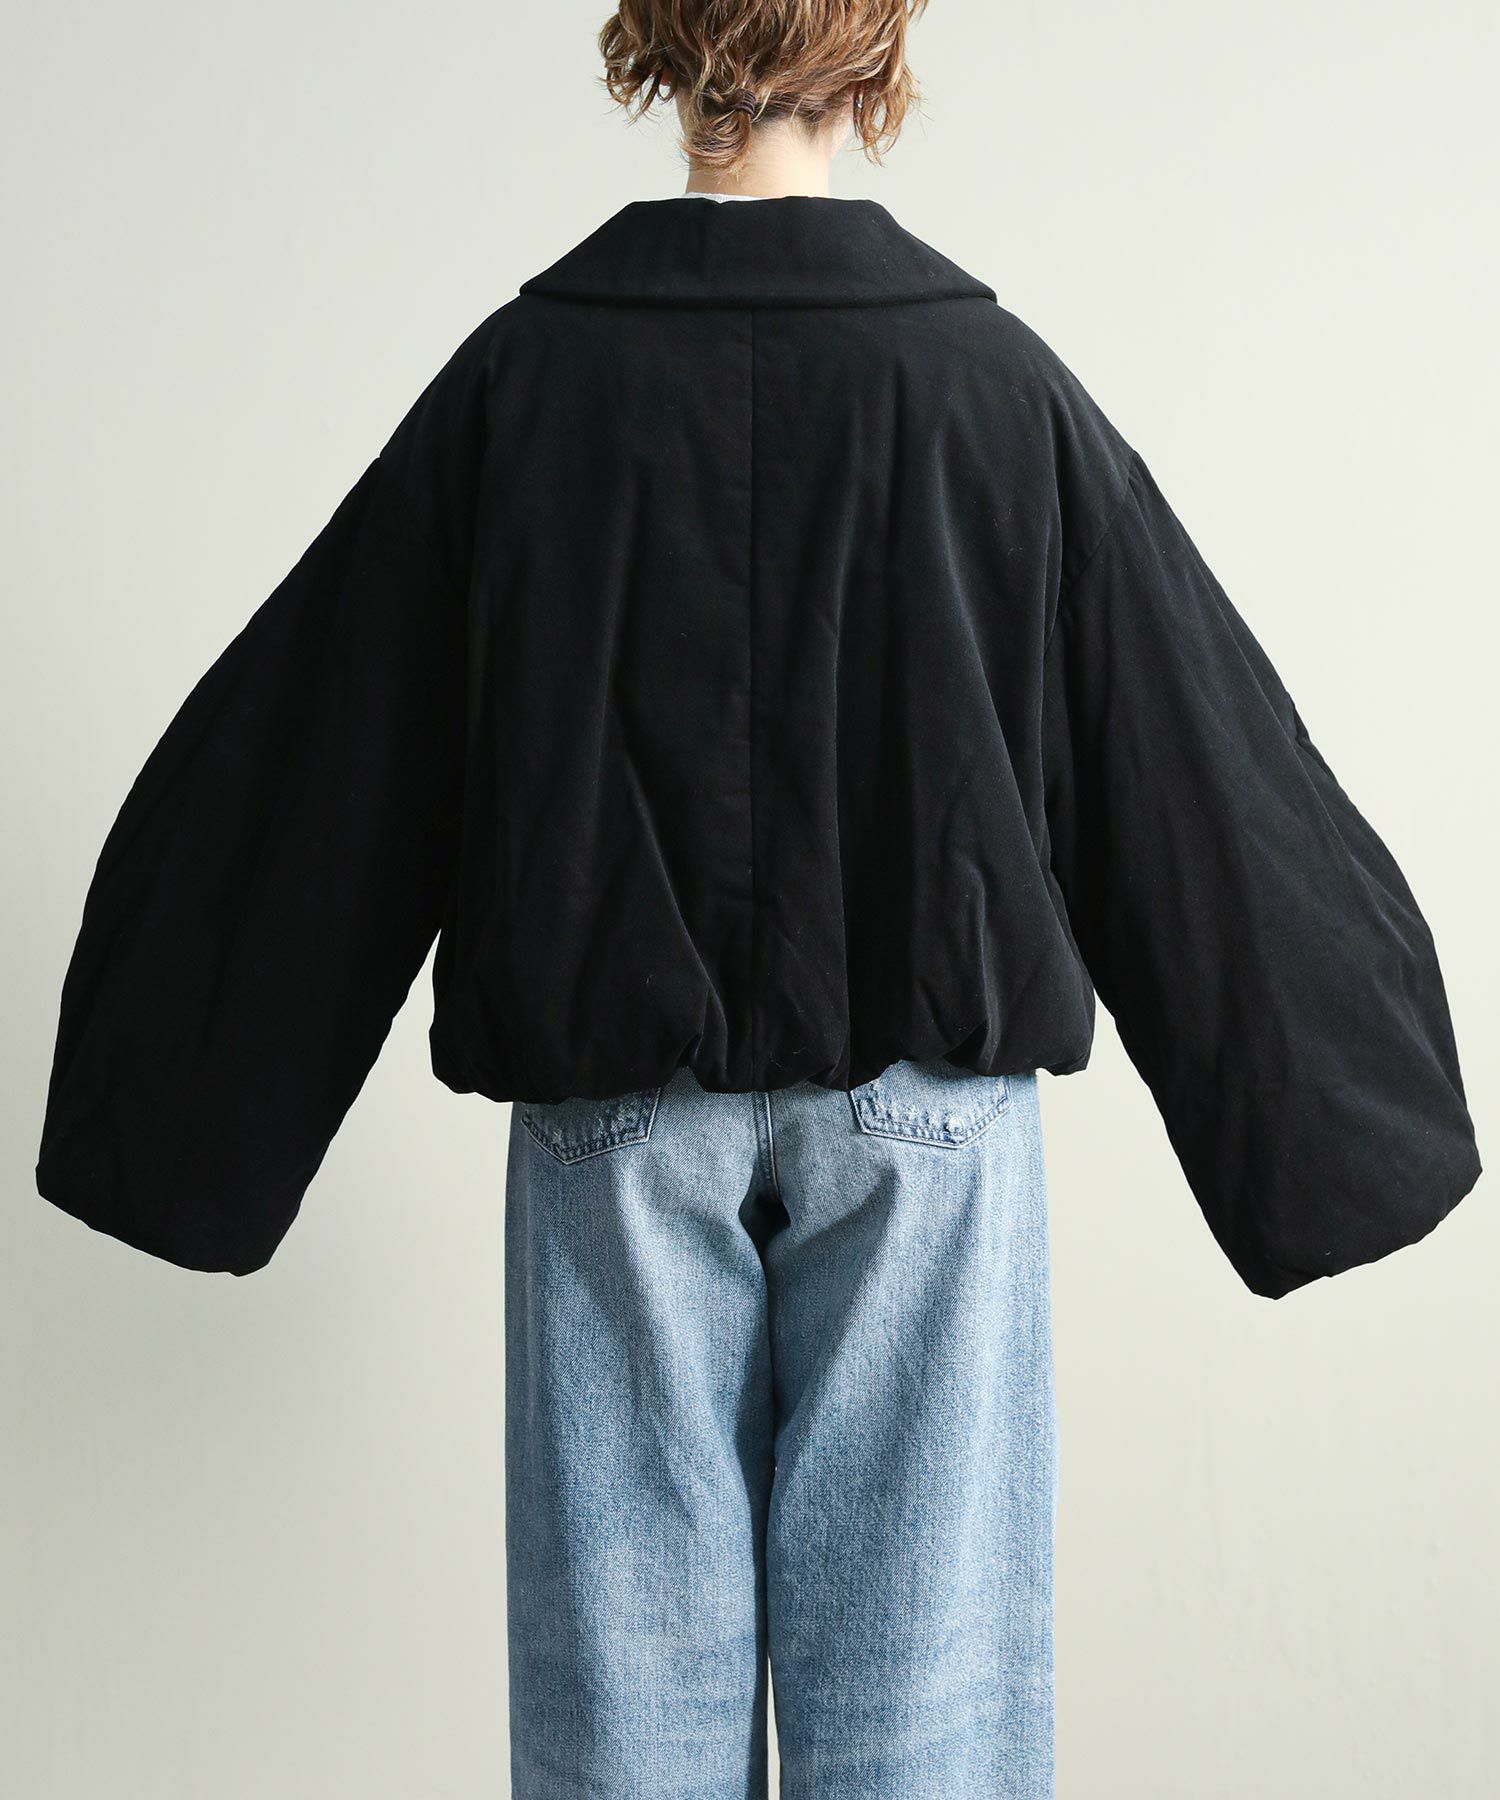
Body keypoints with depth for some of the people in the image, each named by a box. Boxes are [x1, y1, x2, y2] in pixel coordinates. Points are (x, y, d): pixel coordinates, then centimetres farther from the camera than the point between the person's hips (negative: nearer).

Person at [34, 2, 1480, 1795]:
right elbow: (1207, 770, 1)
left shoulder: (525, 374, -5)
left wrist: (185, 1111, 12)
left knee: (628, 1647, 12)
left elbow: (307, 771, 0)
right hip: (930, 1093, 0)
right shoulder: (995, 381, -6)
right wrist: (1345, 1110, 14)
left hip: (615, 1101, 1)